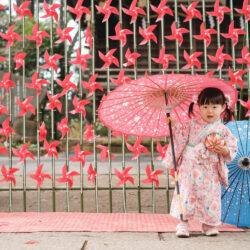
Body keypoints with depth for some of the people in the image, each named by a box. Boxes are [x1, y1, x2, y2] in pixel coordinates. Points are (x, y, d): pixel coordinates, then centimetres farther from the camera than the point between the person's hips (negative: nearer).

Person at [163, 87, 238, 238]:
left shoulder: (223, 130, 0)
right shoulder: (193, 124, 1)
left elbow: (233, 148, 4)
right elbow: (182, 137, 7)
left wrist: (225, 151, -17)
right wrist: (174, 125, -5)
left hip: (210, 172, 1)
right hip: (190, 168, 0)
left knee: (210, 196, 5)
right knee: (186, 193, -2)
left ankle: (209, 224, 23)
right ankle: (183, 223, 8)